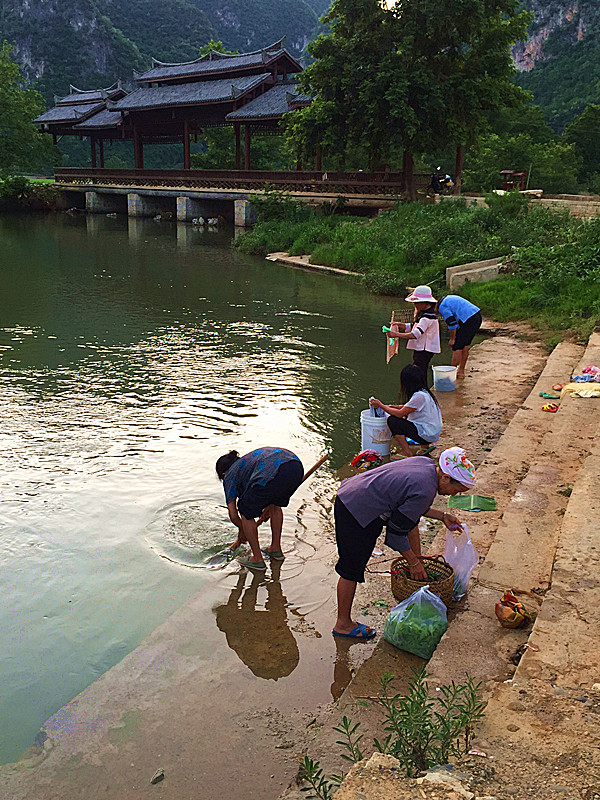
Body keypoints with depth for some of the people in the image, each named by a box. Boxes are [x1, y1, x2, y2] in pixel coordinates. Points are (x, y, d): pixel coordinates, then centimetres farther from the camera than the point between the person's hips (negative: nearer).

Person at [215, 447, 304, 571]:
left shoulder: (230, 475, 24)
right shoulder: (249, 458, 42)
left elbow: (233, 515, 21)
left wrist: (242, 530, 41)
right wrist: (268, 508, 58)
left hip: (273, 476, -7)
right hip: (297, 468, 7)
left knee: (246, 512, 17)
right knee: (276, 504, 34)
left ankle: (257, 560, 23)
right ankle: (276, 549, 44)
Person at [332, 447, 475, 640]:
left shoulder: (427, 463, 3)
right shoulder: (425, 492, -23)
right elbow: (396, 533, -15)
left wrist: (442, 516, 18)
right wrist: (413, 562, -1)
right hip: (355, 514, -10)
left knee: (412, 518, 23)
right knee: (352, 569, 2)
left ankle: (419, 572, 38)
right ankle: (343, 624, 18)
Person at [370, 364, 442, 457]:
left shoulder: (419, 396, -22)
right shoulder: (424, 392, 8)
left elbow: (400, 413, -19)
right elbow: (406, 408, 18)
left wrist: (380, 405, -9)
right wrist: (389, 406, 9)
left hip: (427, 435, -10)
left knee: (392, 420, -12)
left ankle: (406, 452, -6)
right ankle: (424, 446, 18)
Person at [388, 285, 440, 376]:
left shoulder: (427, 317, -19)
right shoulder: (423, 313, 14)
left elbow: (415, 334, -28)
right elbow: (413, 327, 22)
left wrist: (396, 334, -30)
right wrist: (400, 324, 9)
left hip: (425, 350, -11)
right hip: (421, 349, 11)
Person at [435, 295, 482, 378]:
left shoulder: (442, 307, -5)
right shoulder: (448, 299, 24)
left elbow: (452, 323, -11)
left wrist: (452, 339, 0)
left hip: (468, 321, -10)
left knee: (457, 347, -3)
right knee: (465, 345, 18)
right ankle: (461, 371, 25)